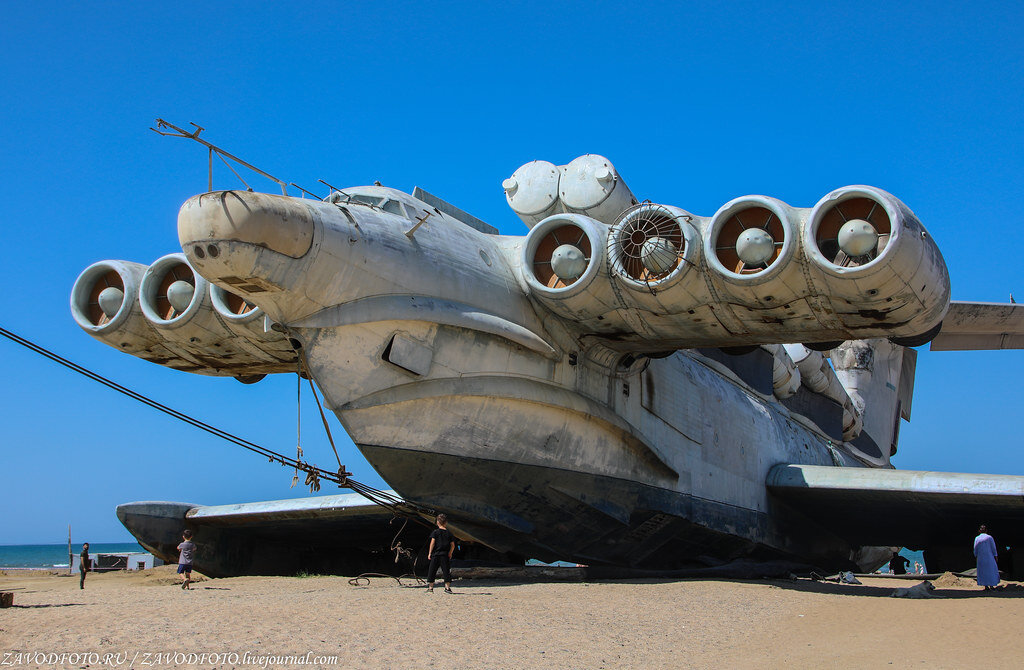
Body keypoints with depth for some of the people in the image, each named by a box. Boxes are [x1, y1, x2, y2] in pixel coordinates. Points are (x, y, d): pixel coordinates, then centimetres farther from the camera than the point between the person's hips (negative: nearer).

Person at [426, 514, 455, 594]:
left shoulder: (435, 532, -2)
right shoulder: (449, 533, 5)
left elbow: (432, 543, -7)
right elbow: (453, 545, 4)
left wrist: (429, 553, -2)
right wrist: (450, 554, 15)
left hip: (435, 554, -1)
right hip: (445, 555, 1)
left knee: (432, 571, 7)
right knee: (446, 571, 6)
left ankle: (430, 587, 6)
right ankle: (447, 587, 3)